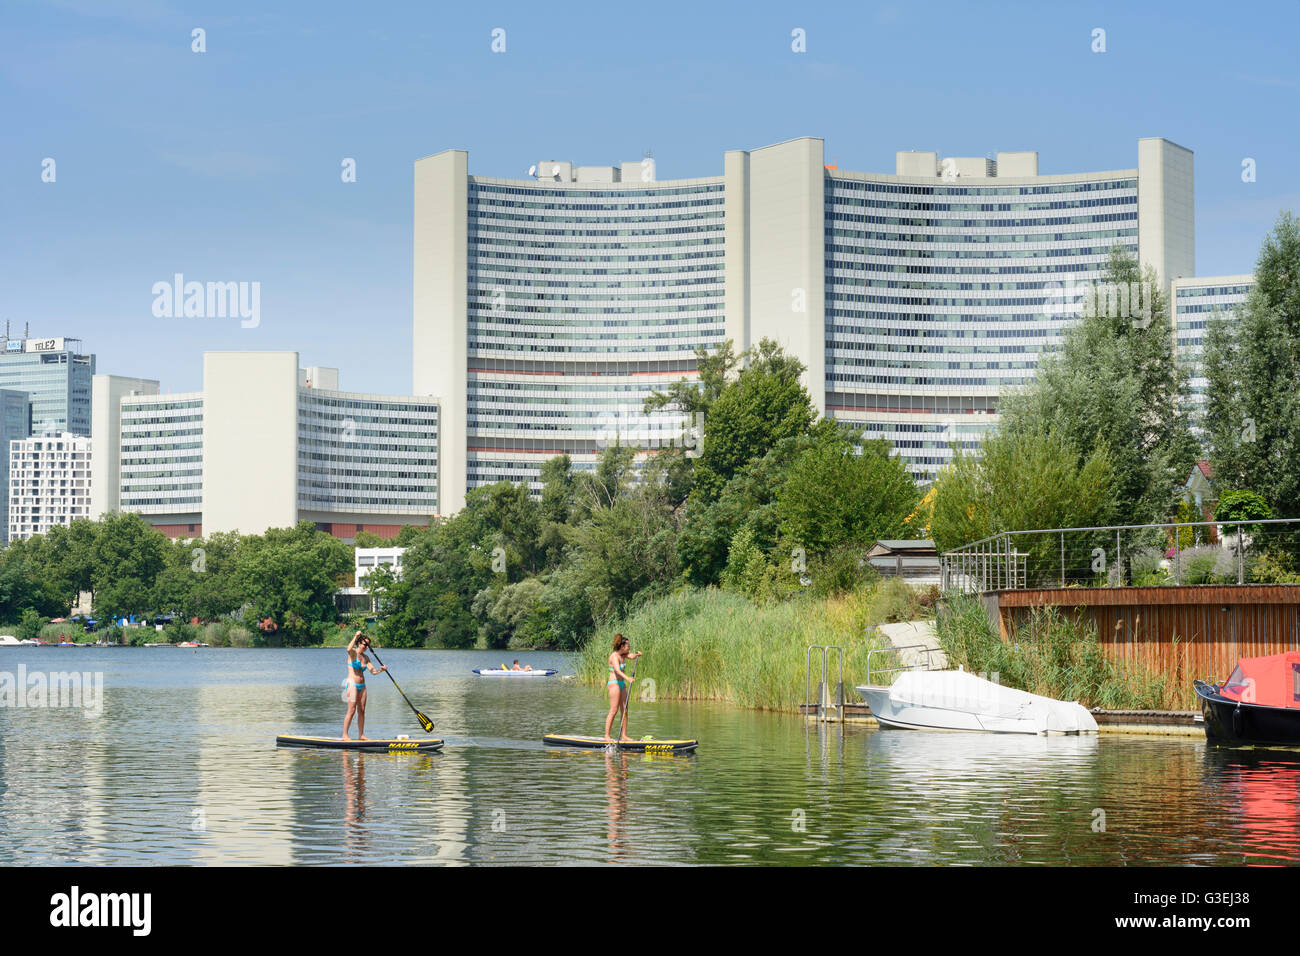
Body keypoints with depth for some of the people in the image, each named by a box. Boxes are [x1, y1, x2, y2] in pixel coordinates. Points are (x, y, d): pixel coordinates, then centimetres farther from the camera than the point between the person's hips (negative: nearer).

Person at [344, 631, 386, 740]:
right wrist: (356, 636, -26)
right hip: (352, 685, -7)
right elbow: (349, 649, -30)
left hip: (362, 686, 7)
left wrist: (380, 670, -10)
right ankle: (345, 735, -6)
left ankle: (361, 735, 12)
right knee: (352, 711, -10)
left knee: (361, 711, 7)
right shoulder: (353, 653, -5)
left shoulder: (365, 658, 14)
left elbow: (373, 671, 9)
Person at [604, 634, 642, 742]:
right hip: (614, 683, -9)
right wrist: (627, 678, -41)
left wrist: (637, 654, -23)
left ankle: (623, 735, 8)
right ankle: (607, 736, -12)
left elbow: (631, 657, -2)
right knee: (614, 710, -12)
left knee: (624, 710, 6)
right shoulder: (614, 656, -14)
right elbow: (617, 670, -28)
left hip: (622, 684, 9)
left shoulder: (623, 654, 13)